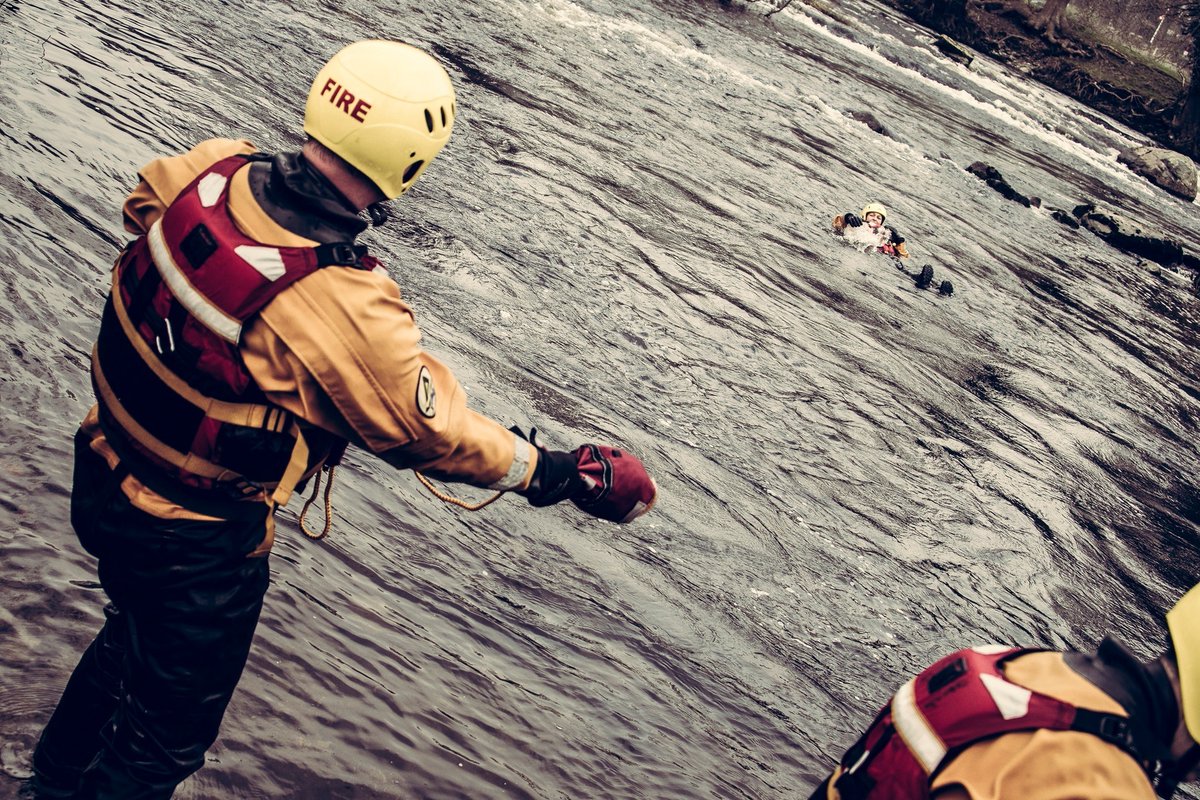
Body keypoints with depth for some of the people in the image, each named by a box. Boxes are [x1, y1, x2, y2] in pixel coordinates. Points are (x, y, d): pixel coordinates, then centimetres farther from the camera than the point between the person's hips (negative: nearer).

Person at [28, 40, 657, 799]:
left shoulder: (210, 172, -16)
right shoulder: (344, 311, -35)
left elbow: (144, 202, 8)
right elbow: (433, 431, -22)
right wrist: (571, 475, -10)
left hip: (105, 474, 8)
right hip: (196, 545, -8)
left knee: (137, 637, 37)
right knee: (169, 730, 19)